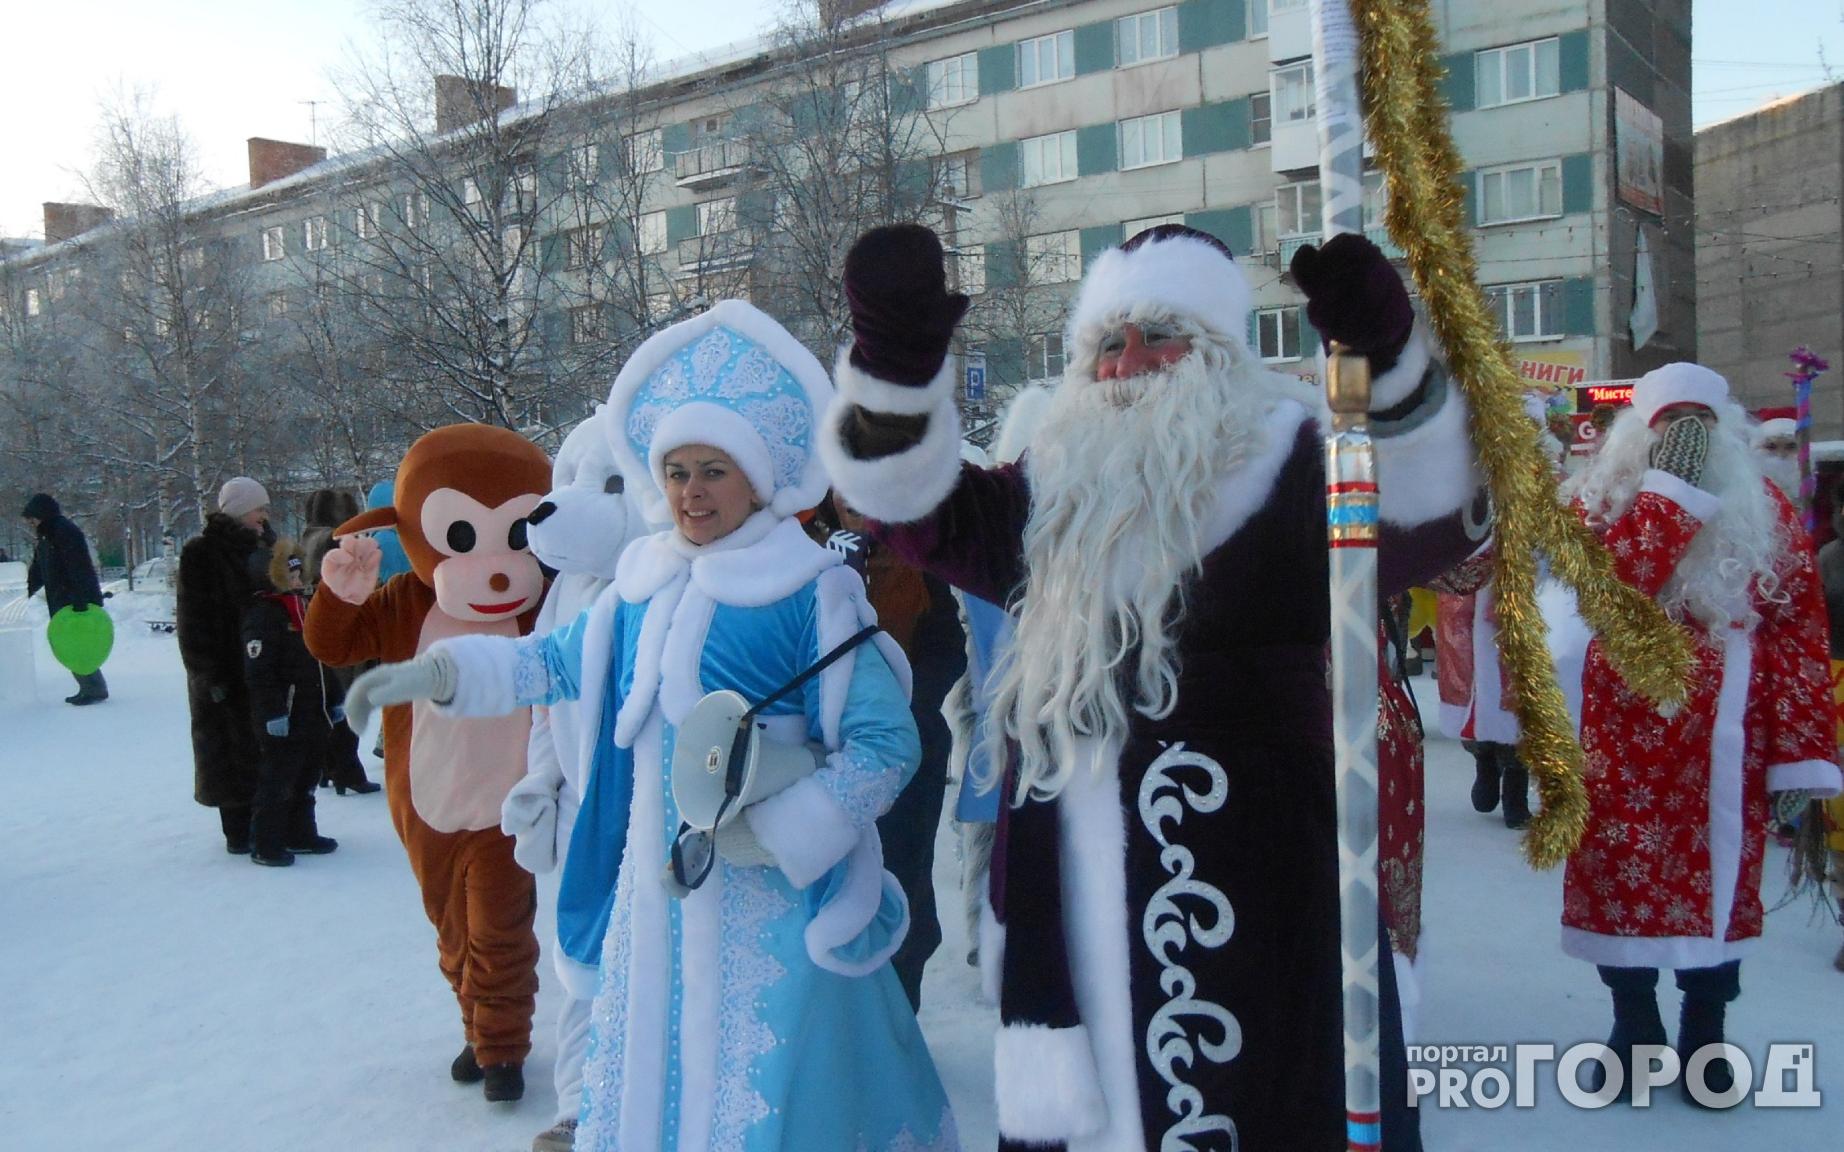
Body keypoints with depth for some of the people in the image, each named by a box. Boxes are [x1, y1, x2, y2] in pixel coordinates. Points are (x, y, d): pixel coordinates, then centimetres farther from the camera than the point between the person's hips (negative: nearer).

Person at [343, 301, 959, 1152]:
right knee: (651, 1061, 18)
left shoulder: (813, 594, -13)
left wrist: (772, 835, -19)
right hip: (656, 885, 6)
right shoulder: (644, 587, 5)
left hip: (773, 898, -6)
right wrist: (440, 672, 8)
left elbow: (884, 743, -14)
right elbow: (561, 660, 19)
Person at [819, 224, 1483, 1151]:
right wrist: (895, 356, -13)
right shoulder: (1055, 489, 12)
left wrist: (1388, 360, -35)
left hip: (1245, 866, -4)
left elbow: (1426, 517, -18)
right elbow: (915, 504, 3)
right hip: (1068, 873, 5)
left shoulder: (1286, 464, -2)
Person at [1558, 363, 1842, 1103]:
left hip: (1725, 735, 2)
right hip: (1627, 728, -1)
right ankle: (1632, 1031, 20)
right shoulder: (1601, 497, 1)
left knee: (1721, 876, 8)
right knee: (1620, 873, 3)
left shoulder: (1764, 507, 6)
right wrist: (1672, 486, -19)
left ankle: (1704, 1037, 24)